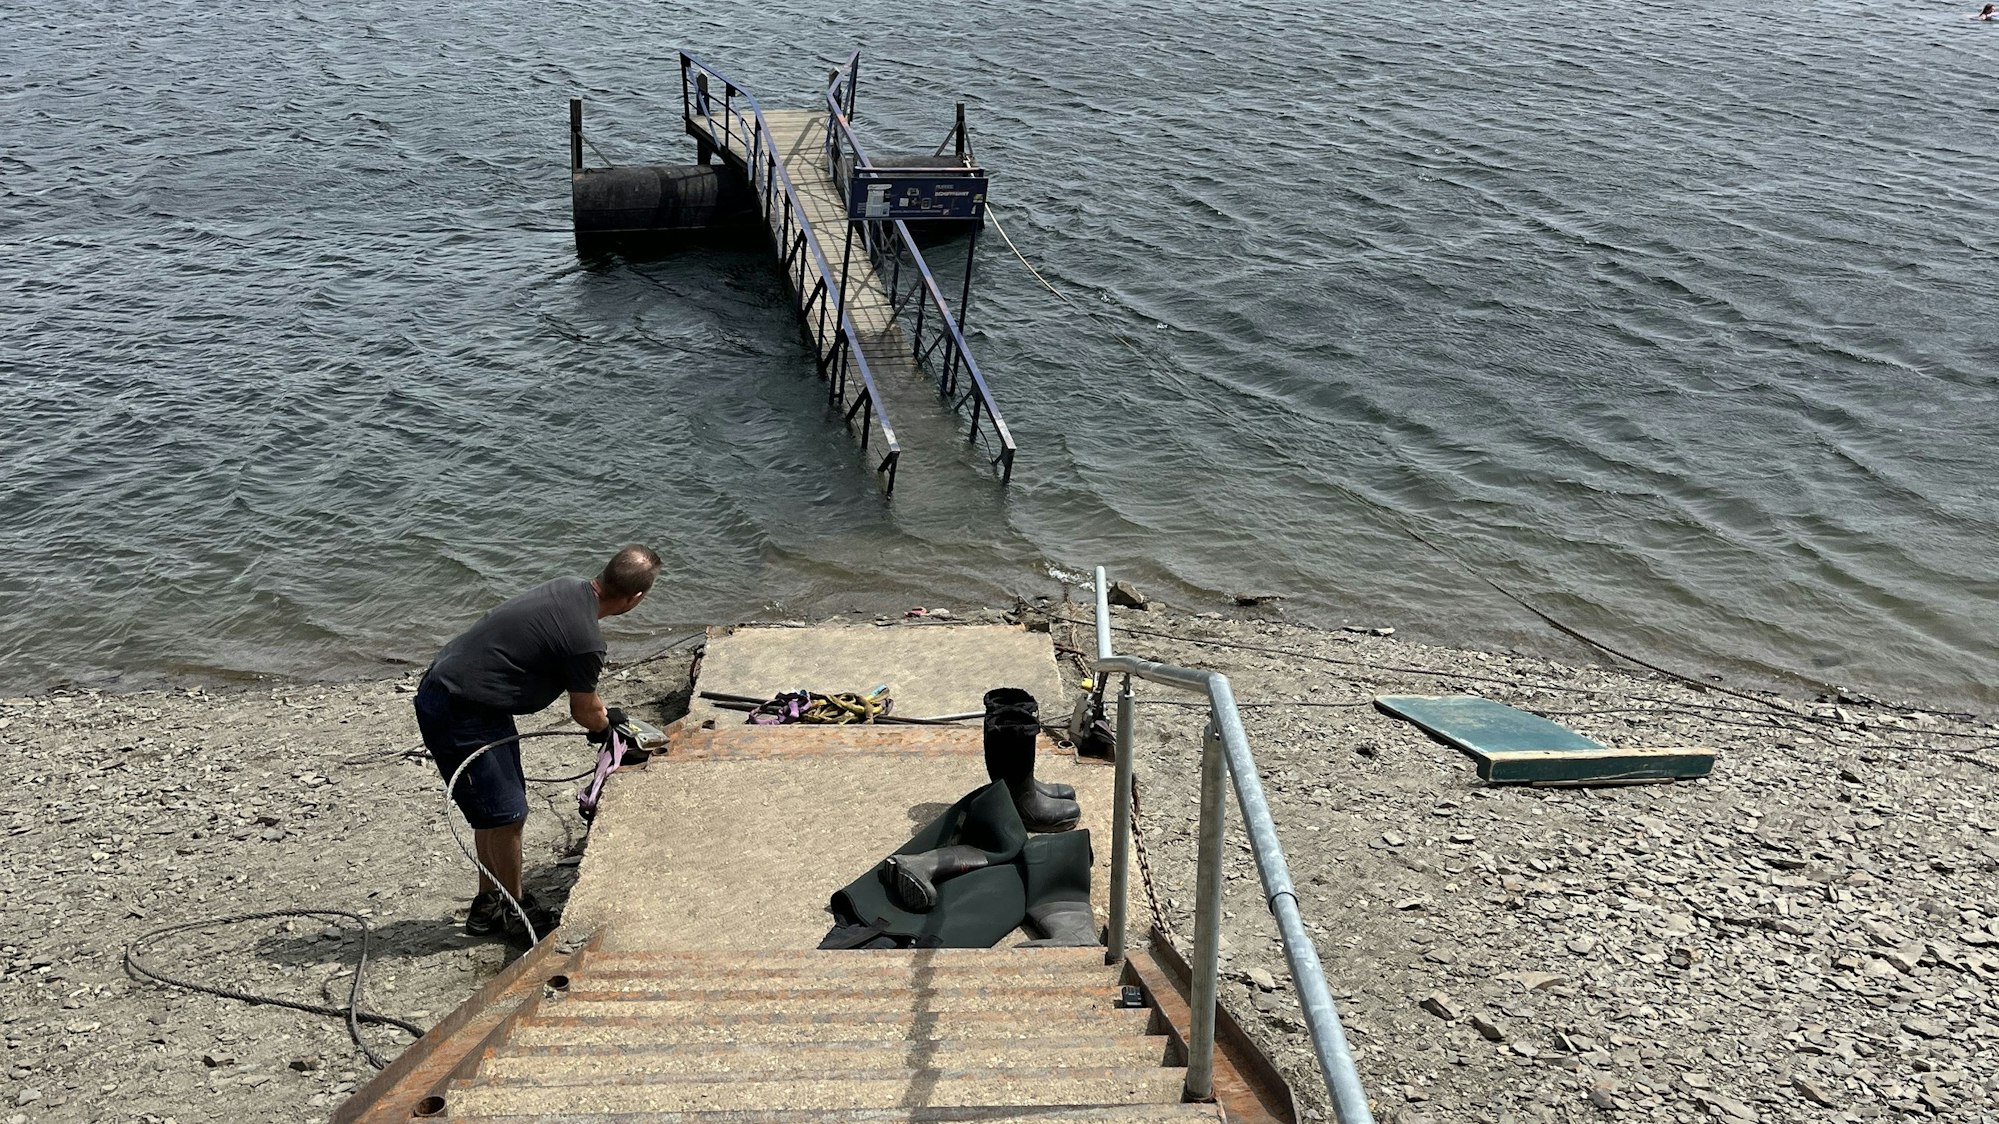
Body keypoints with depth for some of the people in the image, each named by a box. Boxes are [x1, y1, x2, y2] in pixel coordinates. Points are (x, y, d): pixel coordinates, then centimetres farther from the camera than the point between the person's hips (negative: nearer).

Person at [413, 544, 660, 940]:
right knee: (506, 814, 1)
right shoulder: (585, 640, -25)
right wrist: (606, 723, 17)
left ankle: (488, 905, 30)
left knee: (497, 811, 18)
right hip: (459, 714, -10)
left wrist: (601, 714, 31)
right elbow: (584, 712, -5)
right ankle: (514, 910, 18)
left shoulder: (570, 588, 3)